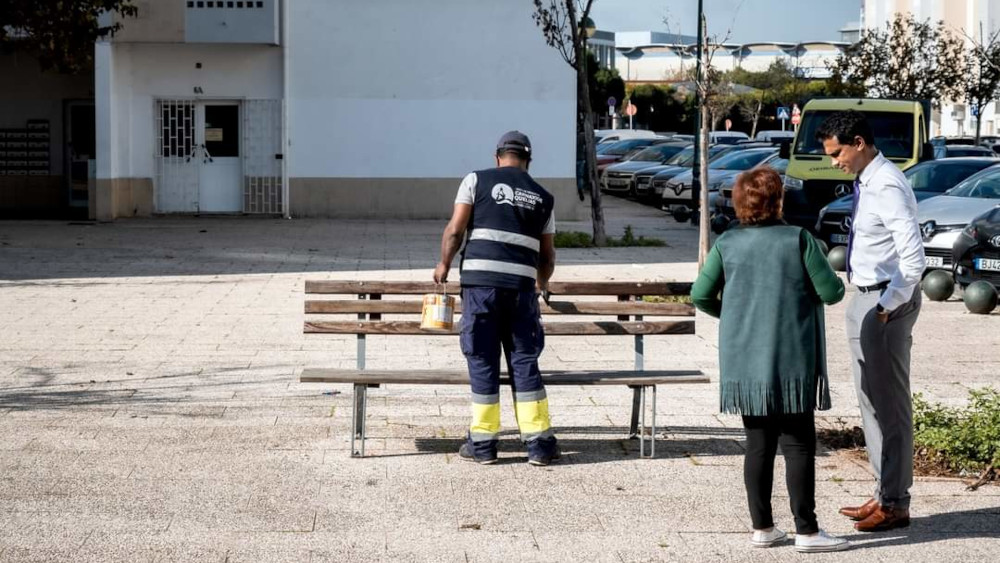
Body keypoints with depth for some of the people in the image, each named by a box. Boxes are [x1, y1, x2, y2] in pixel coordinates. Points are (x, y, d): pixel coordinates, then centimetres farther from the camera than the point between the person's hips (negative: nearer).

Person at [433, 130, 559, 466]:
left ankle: (482, 443, 9)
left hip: (480, 280, -2)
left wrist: (444, 264, 15)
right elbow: (548, 255, 18)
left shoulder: (477, 181, 6)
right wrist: (541, 283, 37)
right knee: (524, 362, 7)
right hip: (521, 284, 2)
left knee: (482, 362, 4)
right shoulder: (542, 197, 15)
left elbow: (455, 229, -2)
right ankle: (539, 444, 6)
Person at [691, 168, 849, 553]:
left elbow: (700, 295, 0)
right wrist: (838, 284, 14)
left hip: (745, 361, 4)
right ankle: (806, 531, 3)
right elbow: (830, 292, -9)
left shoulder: (727, 244, 0)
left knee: (758, 445, 11)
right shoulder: (798, 240, -9)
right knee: (798, 445, 2)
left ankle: (762, 527, 15)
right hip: (791, 361, -3)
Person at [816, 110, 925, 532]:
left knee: (889, 402, -3)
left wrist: (889, 305, -21)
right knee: (871, 400, 16)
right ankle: (884, 493, 26)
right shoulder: (865, 182, 10)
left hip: (885, 303, -10)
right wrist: (871, 305, 13)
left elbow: (913, 258, -25)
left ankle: (895, 504, 5)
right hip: (865, 299, 10)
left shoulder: (887, 188, -19)